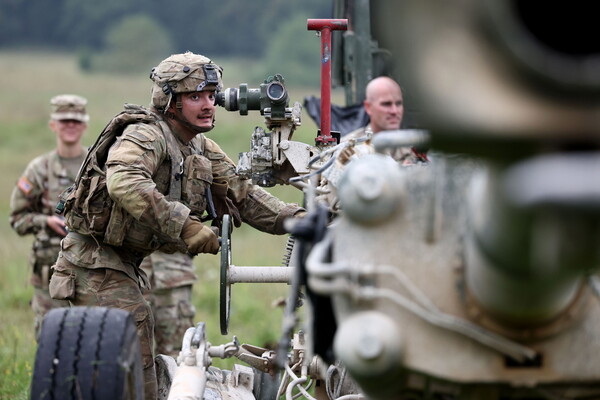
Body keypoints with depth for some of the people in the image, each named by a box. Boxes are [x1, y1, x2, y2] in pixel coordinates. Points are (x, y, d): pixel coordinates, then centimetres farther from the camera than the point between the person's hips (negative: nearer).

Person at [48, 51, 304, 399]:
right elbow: (124, 183, -38)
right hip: (96, 262, -10)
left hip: (126, 263, 10)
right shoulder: (145, 135, -19)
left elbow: (242, 193, 11)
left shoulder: (201, 149, 10)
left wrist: (293, 219, -4)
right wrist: (185, 227, -41)